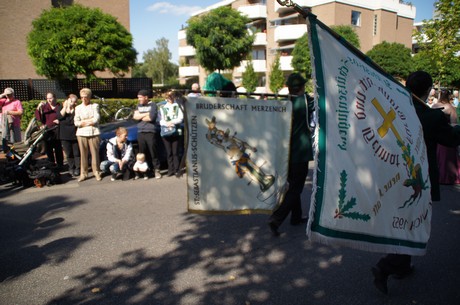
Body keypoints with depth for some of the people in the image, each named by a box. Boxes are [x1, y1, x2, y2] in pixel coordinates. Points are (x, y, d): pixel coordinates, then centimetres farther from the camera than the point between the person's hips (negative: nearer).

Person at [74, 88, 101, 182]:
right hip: (82, 134, 1)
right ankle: (83, 173, 9)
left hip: (94, 133, -1)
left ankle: (96, 172, 9)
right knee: (83, 154, 1)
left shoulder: (95, 106, 7)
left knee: (95, 153, -1)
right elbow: (76, 122, 1)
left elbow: (96, 119, -6)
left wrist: (83, 121, -3)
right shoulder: (78, 108, 11)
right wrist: (90, 121, -6)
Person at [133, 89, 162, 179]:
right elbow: (135, 116, 3)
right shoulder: (139, 106, 17)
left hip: (150, 132, -5)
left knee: (153, 152, -3)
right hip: (140, 132, 5)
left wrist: (140, 117, 0)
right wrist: (146, 114, -6)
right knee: (142, 153, 6)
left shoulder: (152, 105, 0)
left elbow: (151, 117, -14)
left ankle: (156, 170, 4)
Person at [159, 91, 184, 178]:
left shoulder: (178, 106, 11)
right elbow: (160, 120, 4)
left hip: (176, 132, -2)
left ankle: (177, 170, -1)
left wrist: (171, 122, -13)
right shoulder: (162, 108, 14)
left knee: (175, 152, -5)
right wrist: (166, 124, -15)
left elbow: (180, 118, -1)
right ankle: (171, 170, 9)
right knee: (168, 152, 2)